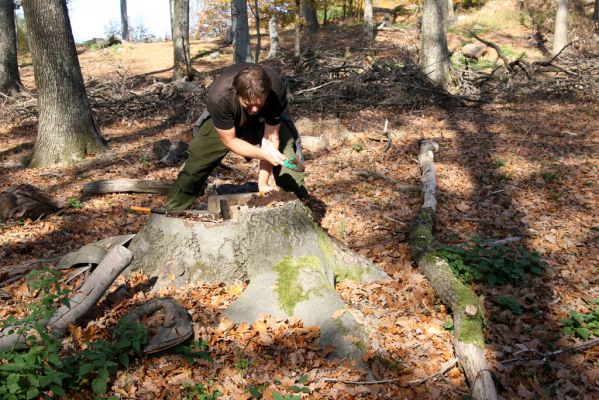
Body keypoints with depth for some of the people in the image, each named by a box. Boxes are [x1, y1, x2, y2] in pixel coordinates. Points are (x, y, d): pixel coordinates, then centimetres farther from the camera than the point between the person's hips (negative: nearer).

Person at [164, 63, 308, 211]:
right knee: (197, 160, -1)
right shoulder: (218, 98, -42)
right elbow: (230, 141, -29)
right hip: (225, 122, 0)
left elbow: (271, 137, -31)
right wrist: (263, 153, -47)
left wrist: (263, 183, -31)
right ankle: (173, 210, 19)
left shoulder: (277, 90, -40)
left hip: (266, 118, 0)